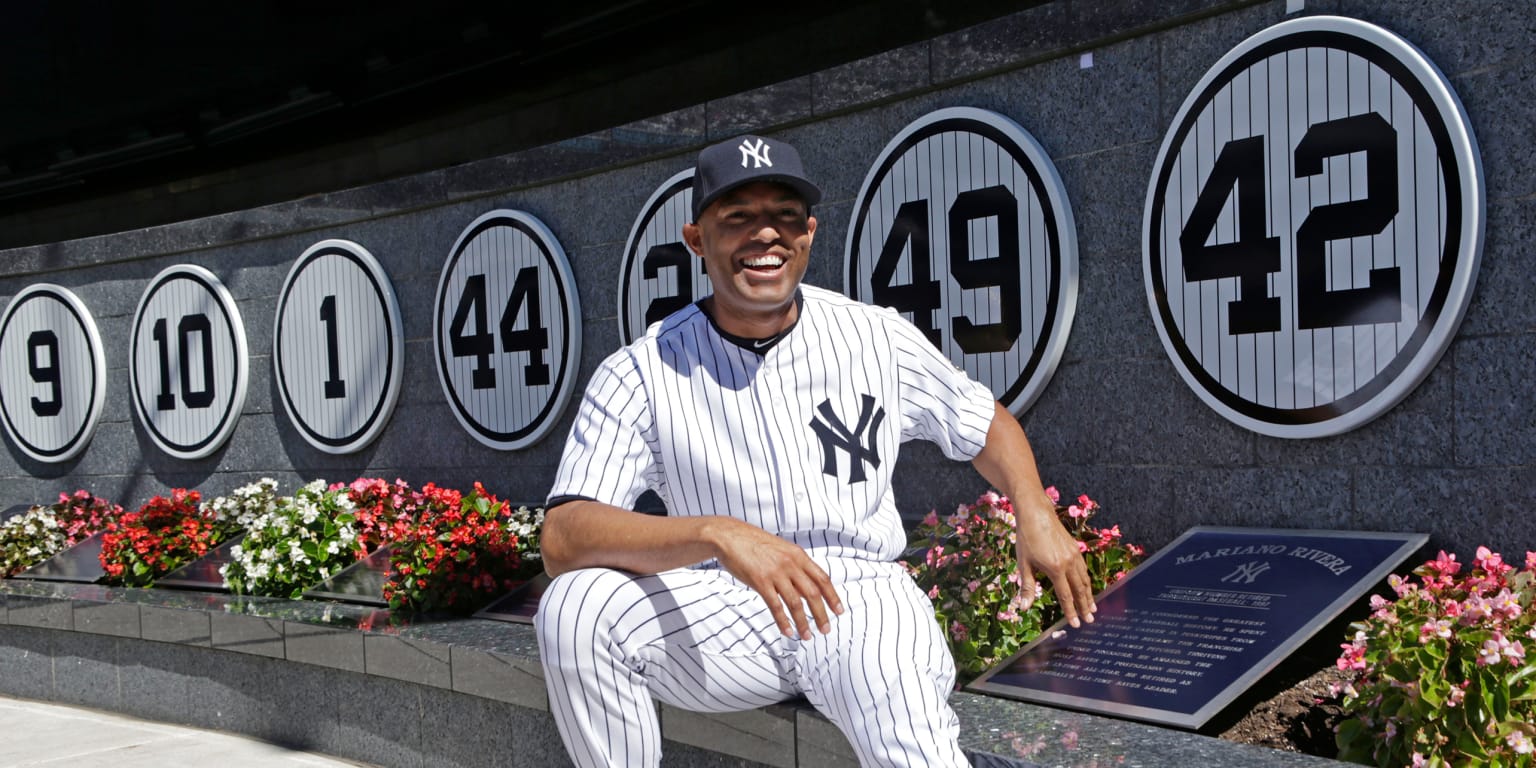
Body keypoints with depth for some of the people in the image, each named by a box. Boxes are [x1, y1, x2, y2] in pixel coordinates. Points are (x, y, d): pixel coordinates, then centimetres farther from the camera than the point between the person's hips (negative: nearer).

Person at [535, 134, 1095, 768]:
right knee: (575, 609, -25)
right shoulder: (640, 374, -5)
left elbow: (986, 424, 18)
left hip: (861, 597, -2)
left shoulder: (878, 338, 3)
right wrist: (717, 532, -34)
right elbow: (562, 539, -17)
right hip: (718, 611, 2)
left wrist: (1035, 513, -3)